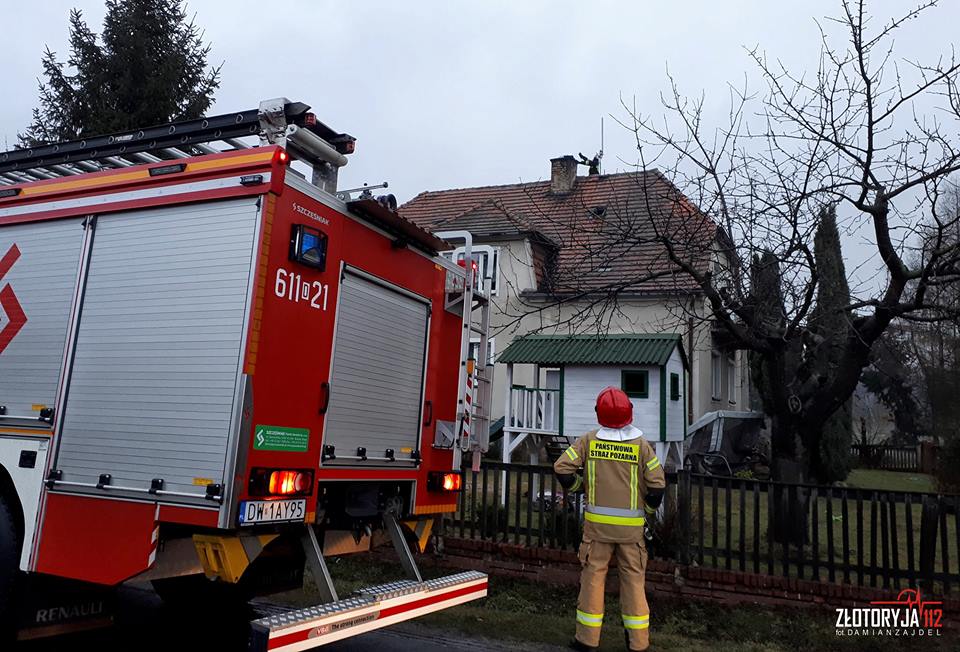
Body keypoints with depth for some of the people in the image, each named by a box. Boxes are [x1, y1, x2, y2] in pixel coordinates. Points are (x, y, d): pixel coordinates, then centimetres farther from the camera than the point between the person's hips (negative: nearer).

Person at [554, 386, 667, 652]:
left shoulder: (589, 440, -4)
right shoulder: (641, 444, -5)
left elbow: (562, 468, -9)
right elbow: (657, 483, -7)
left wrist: (577, 486, 9)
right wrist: (649, 508, 11)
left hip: (597, 522, 0)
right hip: (631, 525, 0)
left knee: (593, 576, 9)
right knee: (633, 579, 11)